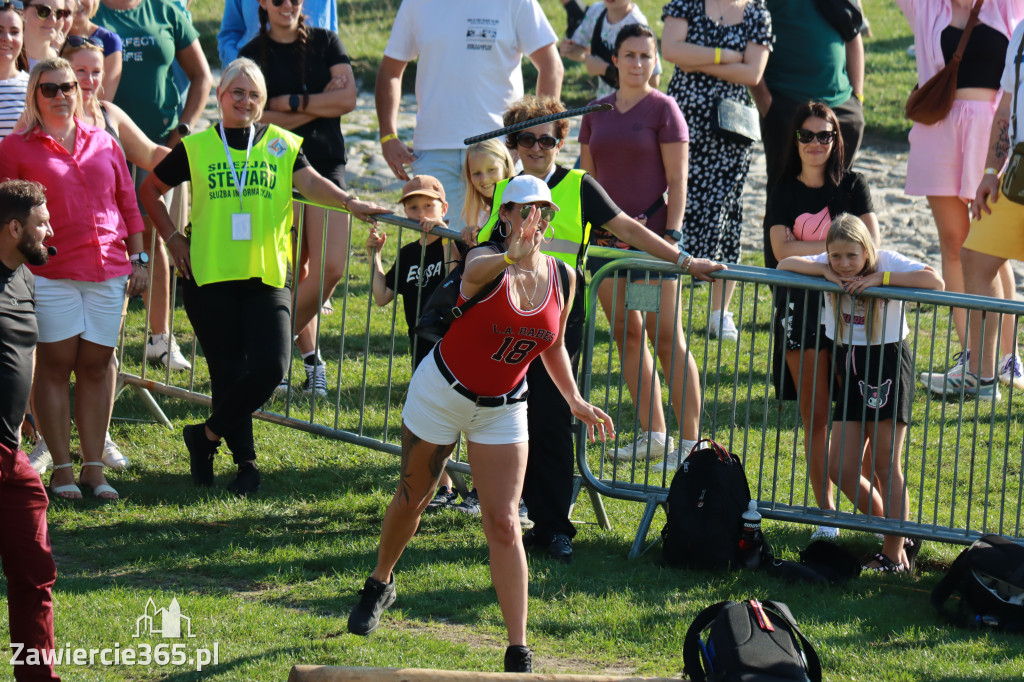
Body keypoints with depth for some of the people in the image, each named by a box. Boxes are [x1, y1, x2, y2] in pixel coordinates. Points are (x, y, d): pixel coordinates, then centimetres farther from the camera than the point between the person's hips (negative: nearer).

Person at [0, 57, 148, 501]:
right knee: (55, 364, -1)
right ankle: (61, 468, 4)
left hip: (108, 272, 3)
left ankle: (94, 466, 9)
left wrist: (138, 258, 11)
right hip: (51, 275, -3)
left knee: (97, 365, 4)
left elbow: (128, 205, 17)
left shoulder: (104, 144, 12)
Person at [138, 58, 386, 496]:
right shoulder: (196, 148, 5)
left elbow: (309, 182, -7)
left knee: (270, 367, -11)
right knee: (229, 371, 1)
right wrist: (173, 239, 8)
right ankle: (245, 463, 16)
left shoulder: (281, 145, 8)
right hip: (210, 277, -1)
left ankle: (206, 436, 8)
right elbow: (150, 190, 15)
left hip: (267, 277, 1)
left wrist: (350, 203, -25)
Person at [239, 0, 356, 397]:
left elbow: (347, 99, -4)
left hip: (326, 162, 2)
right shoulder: (254, 54, 3)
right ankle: (310, 357, 10)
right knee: (294, 272, -3)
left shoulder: (325, 44, 9)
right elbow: (259, 120, -8)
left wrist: (289, 102, -8)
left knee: (331, 267, -11)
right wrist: (320, 104, -9)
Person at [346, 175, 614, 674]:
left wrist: (573, 399, -1)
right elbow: (477, 272, -49)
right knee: (413, 499, 17)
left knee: (504, 524, -7)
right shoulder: (486, 262, -22)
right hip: (442, 392, -2)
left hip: (502, 410, 2)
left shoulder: (562, 278, -7)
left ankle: (518, 653, -8)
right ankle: (380, 584, 46)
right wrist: (510, 259, -71)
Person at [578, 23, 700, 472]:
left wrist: (672, 235, -14)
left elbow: (677, 181, -7)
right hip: (605, 234, 6)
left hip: (650, 234, -6)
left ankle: (690, 440, -6)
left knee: (667, 338, -7)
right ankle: (653, 434, 15)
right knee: (625, 334, 7)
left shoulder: (663, 109, -3)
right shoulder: (597, 112, 12)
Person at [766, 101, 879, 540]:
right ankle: (826, 514, 5)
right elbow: (781, 249, -7)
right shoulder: (785, 192, 6)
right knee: (815, 417, 1)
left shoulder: (852, 186, 5)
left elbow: (871, 244, -5)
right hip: (801, 306, 1)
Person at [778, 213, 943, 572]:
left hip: (889, 365, -6)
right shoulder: (830, 268, 0)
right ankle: (897, 535, 18)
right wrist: (824, 271, -17)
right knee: (841, 469, 2)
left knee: (886, 467, -3)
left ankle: (894, 554, 7)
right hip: (851, 373, 6)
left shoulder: (887, 263, -12)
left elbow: (935, 280, -25)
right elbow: (784, 264, -4)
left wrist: (878, 278, -24)